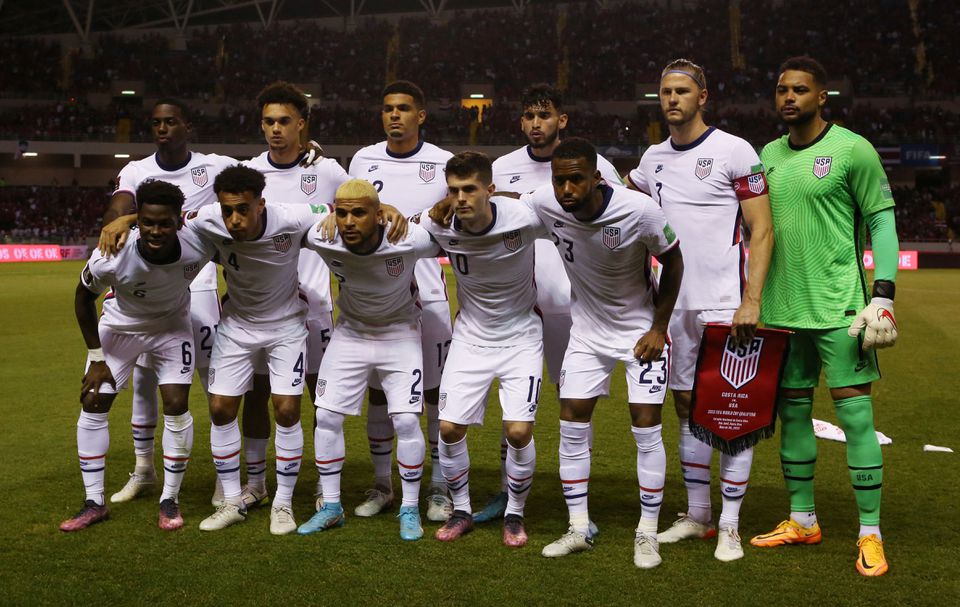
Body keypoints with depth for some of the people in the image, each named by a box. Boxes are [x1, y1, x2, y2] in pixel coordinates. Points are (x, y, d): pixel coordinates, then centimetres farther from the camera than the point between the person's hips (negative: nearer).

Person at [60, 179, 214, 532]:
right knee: (93, 404, -2)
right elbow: (83, 298, -14)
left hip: (172, 324, 0)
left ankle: (170, 501, 8)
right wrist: (96, 358, -10)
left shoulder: (198, 247, -34)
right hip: (120, 326, 0)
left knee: (176, 406, -9)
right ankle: (94, 503, 12)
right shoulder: (111, 259, -35)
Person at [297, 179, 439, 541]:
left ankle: (410, 510, 10)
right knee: (326, 417, 0)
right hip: (350, 332, 3)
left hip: (399, 333, -2)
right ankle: (331, 507, 16)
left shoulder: (410, 240, -33)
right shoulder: (320, 239, -25)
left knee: (406, 421, -9)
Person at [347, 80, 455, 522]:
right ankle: (381, 486, 20)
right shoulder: (363, 161, 7)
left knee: (436, 391, 2)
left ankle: (440, 489, 14)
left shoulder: (444, 164, -1)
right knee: (378, 391, 8)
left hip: (427, 296, -2)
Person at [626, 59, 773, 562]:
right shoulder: (654, 158, 12)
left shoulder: (734, 152, -6)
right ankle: (696, 515, 23)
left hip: (724, 305, -6)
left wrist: (752, 299, -16)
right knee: (687, 407, 12)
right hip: (673, 304, 6)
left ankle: (730, 526, 9)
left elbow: (762, 231, -9)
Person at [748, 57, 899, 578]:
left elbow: (883, 222, -5)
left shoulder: (852, 149, -5)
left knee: (855, 412, -5)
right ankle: (802, 521, 23)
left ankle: (870, 536, 4)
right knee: (792, 411, 11)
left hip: (837, 306, -6)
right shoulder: (769, 154, 12)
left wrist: (883, 295, -13)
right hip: (782, 309, 6)